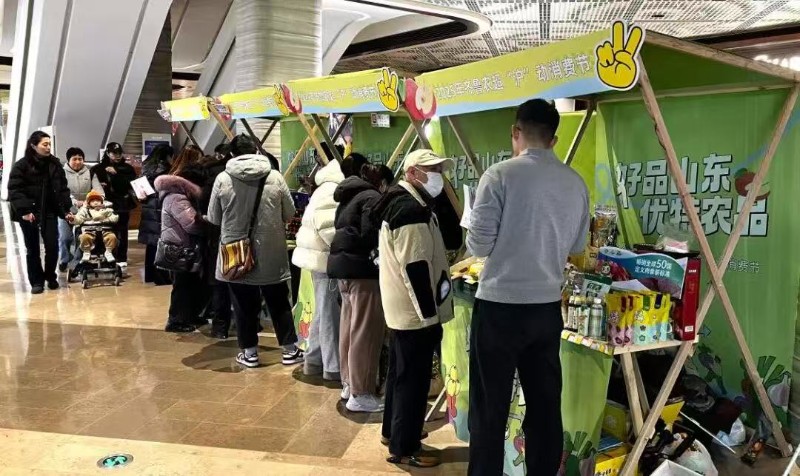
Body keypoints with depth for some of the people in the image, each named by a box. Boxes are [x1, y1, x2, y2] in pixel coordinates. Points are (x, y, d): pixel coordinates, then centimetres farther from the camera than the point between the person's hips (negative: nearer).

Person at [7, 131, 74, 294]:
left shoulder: (55, 165, 6)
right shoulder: (21, 165, -6)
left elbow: (62, 189, 7)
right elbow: (15, 190, -10)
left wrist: (66, 209, -1)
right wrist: (24, 210, -20)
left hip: (49, 212, 3)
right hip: (29, 213, -3)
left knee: (53, 246, -2)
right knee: (32, 249, 5)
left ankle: (51, 277, 19)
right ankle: (36, 281, 15)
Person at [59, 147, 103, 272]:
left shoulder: (90, 173, 3)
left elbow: (97, 188, -6)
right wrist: (75, 201, -34)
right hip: (66, 210, -2)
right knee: (65, 237, 1)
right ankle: (64, 260, 19)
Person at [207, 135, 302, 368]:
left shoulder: (222, 179, -7)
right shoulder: (275, 177, -6)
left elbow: (214, 217, 2)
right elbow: (290, 213, 2)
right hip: (271, 252, 0)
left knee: (244, 306, 12)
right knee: (279, 304, 13)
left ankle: (249, 352, 20)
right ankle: (290, 350, 20)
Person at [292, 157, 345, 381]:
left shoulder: (332, 188, 17)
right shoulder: (333, 190, -16)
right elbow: (327, 226, -26)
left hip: (324, 257, 11)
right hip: (328, 258, -11)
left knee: (324, 312, 17)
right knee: (331, 314, -3)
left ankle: (314, 360, 26)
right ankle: (334, 367, 5)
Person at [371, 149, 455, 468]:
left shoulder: (403, 203, 14)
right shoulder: (412, 210, -20)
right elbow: (415, 268, -24)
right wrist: (430, 314, -20)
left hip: (403, 307, 11)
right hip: (415, 311, -11)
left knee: (400, 373, 21)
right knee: (413, 379, -1)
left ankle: (393, 431, 35)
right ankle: (403, 448, 11)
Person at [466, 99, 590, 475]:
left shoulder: (500, 175, -12)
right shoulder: (576, 183, 4)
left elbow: (478, 245, -11)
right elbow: (576, 246, 14)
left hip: (500, 306, -5)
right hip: (548, 307, 5)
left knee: (489, 409, 6)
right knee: (545, 405, 16)